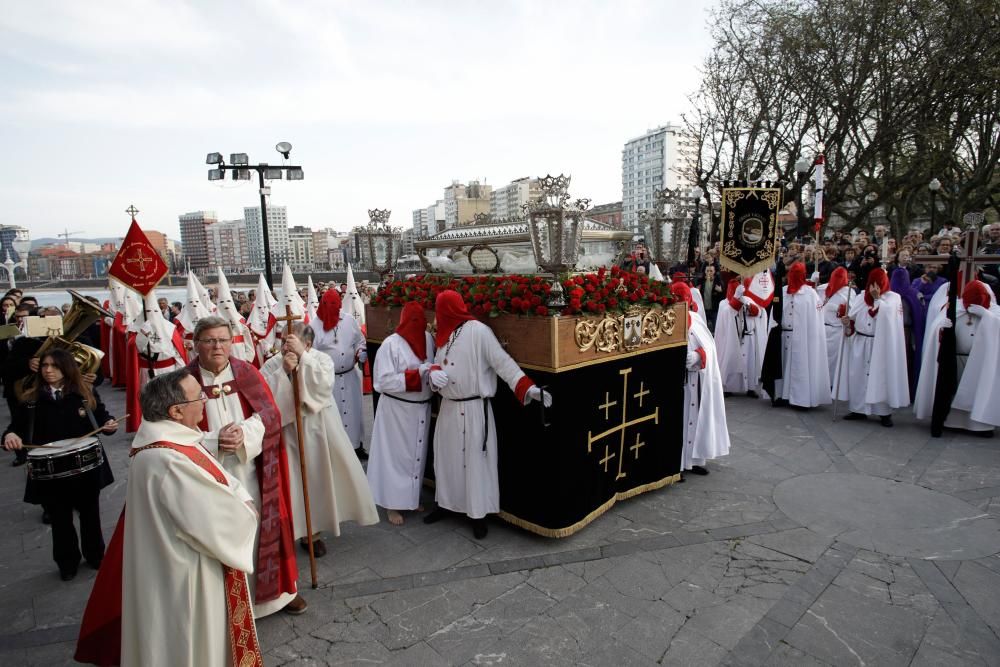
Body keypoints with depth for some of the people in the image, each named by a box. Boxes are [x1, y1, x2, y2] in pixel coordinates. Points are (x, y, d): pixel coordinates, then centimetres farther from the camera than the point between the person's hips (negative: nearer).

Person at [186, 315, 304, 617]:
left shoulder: (247, 373, 1)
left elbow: (269, 413, -4)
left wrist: (244, 431, -22)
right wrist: (216, 443, -22)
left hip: (253, 473, 2)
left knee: (262, 528, 11)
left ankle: (280, 587, 31)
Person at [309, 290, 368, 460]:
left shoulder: (349, 320, 0)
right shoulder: (315, 325, -6)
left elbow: (360, 341, 10)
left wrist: (361, 353, -10)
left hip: (350, 376, 2)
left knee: (353, 411, 12)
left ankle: (356, 444, 26)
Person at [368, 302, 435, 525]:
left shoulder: (428, 338, 0)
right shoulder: (391, 344, -18)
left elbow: (434, 366, 13)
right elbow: (384, 382, -21)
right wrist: (419, 373, -25)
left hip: (421, 407, 6)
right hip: (397, 410, -6)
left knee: (417, 454, 17)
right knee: (396, 455, 5)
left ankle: (411, 497, 35)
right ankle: (393, 504, 21)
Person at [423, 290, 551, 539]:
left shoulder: (478, 331, -16)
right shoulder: (444, 335, 9)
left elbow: (503, 362, -19)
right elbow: (437, 363, 15)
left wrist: (528, 388, -28)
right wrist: (434, 373, -10)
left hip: (474, 409, -7)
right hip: (448, 408, 8)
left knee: (476, 460, 2)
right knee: (446, 457, 17)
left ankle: (478, 514, 17)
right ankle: (446, 503, 35)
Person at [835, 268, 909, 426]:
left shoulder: (893, 298, -2)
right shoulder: (861, 299, 8)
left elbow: (885, 314, -21)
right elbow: (853, 321, 8)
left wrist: (878, 298, -15)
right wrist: (847, 323, -12)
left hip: (881, 346, -3)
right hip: (859, 345, 4)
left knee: (881, 377, 0)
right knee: (858, 376, 6)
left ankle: (885, 412, 11)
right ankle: (859, 409, 17)